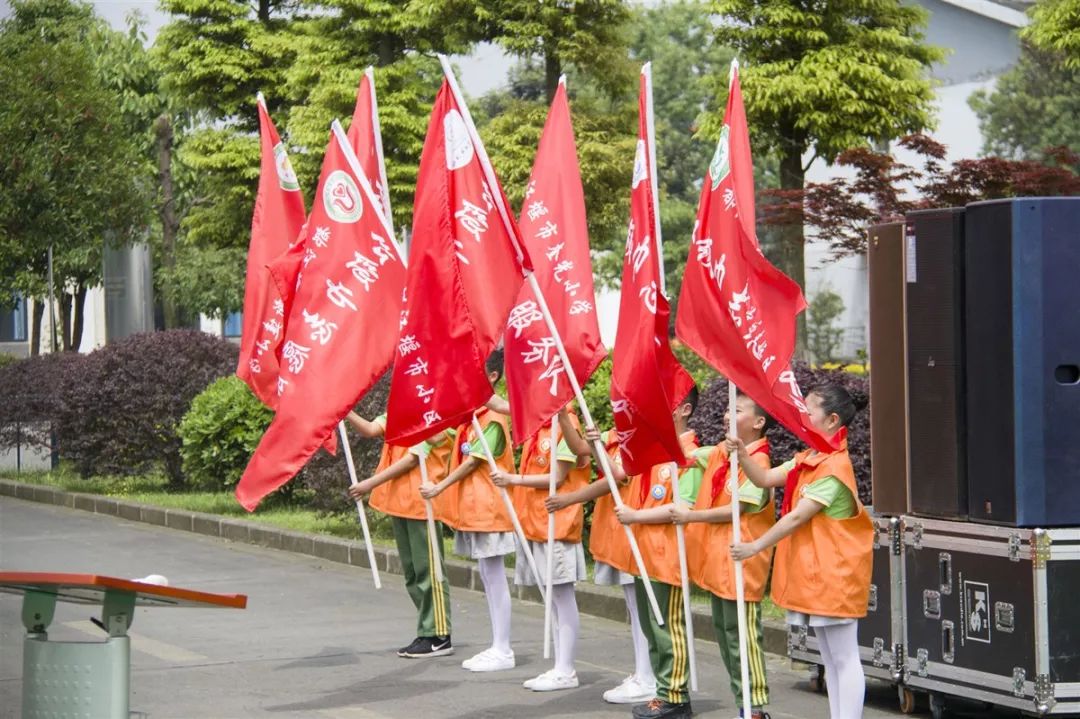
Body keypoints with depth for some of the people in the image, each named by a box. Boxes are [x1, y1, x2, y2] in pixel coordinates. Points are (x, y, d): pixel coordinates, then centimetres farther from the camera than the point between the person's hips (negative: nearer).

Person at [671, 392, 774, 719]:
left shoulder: (757, 462, -14)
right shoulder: (720, 454, 11)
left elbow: (738, 509, -17)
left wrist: (692, 516, -16)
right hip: (715, 558, 9)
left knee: (741, 634, -8)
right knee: (723, 629, 13)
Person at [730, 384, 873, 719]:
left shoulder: (834, 467, -18)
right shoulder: (807, 459, 11)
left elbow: (798, 516, -20)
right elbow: (764, 478, 10)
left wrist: (756, 546, -17)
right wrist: (742, 454, -8)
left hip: (834, 574, -10)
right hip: (812, 572, 10)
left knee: (844, 659, -6)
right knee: (829, 658, 14)